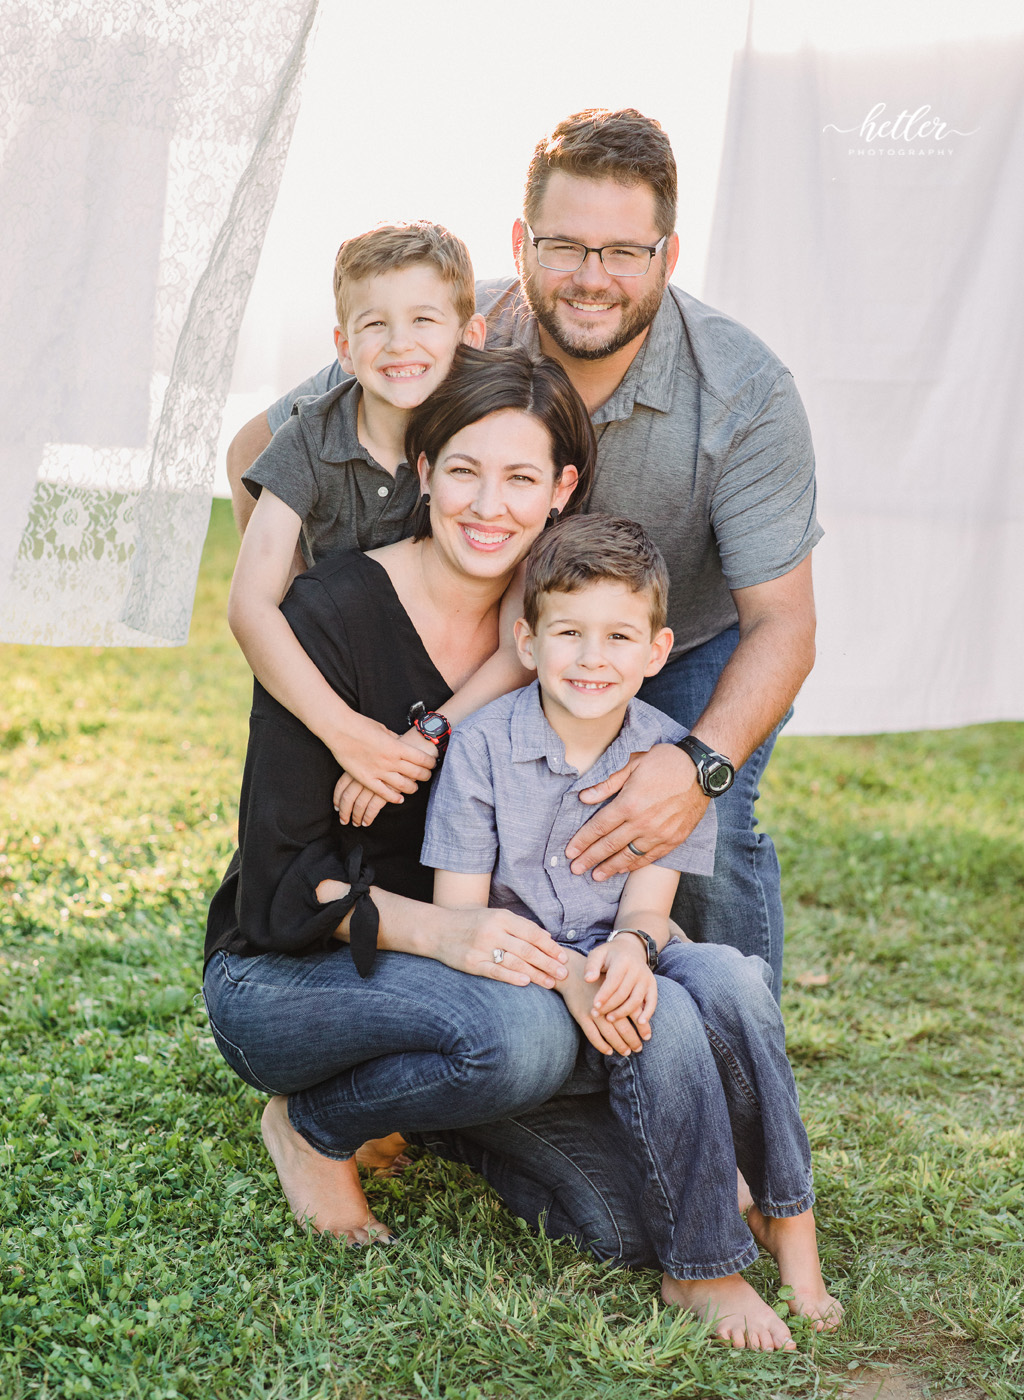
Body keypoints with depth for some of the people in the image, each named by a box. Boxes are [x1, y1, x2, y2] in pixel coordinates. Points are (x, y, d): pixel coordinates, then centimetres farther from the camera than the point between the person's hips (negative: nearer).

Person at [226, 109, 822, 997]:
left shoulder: (746, 393, -30)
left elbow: (782, 624, -29)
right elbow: (259, 452, -14)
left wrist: (703, 764, -46)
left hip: (705, 640, -1)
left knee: (709, 842, -21)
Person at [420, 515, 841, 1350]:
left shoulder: (670, 756, -1)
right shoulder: (482, 746, -9)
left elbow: (648, 907, -5)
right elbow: (458, 916, -10)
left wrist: (628, 950, -31)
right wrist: (564, 973, -27)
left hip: (618, 964, 3)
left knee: (731, 978, -29)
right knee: (663, 1023, -31)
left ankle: (787, 1215, -12)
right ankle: (703, 1269, -18)